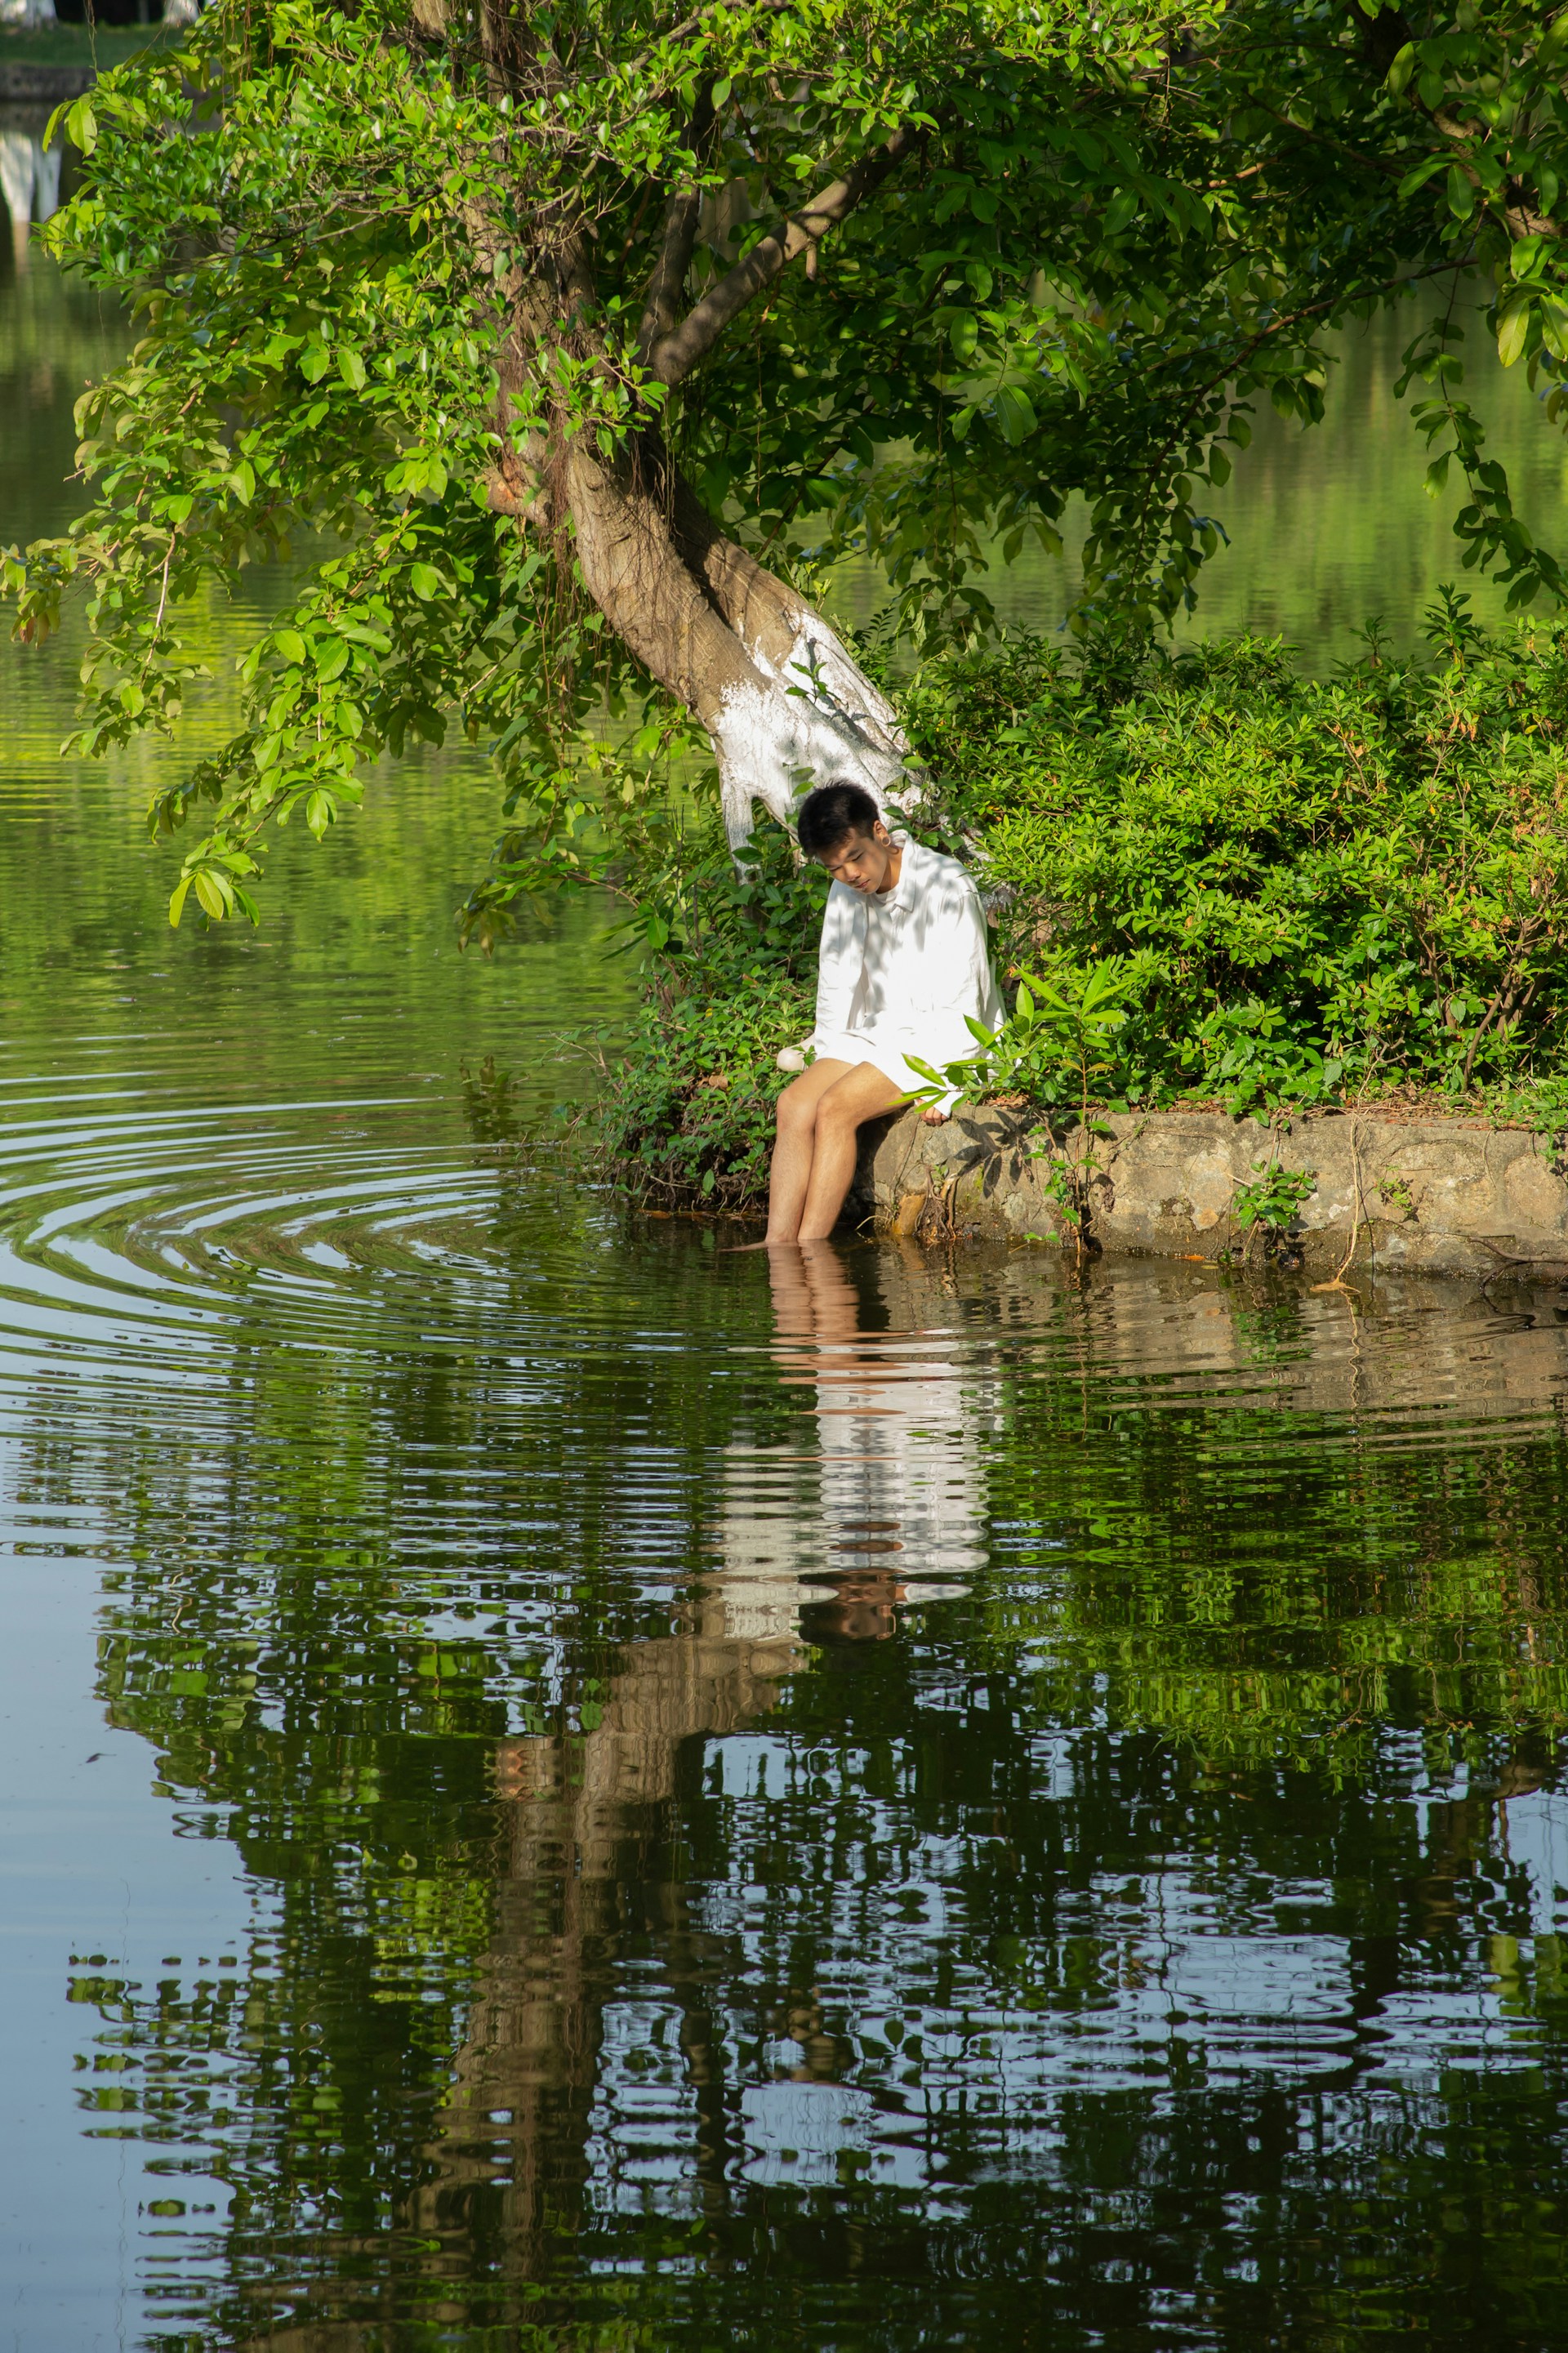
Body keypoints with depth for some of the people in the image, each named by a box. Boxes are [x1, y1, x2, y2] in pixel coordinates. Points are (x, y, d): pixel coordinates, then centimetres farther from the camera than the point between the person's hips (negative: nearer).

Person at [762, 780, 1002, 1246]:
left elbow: (963, 1003, -17)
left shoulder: (946, 887, -17)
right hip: (879, 1034, 7)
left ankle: (810, 1244, -27)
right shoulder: (845, 893, 5)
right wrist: (829, 1063, 4)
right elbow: (837, 989, 14)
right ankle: (778, 1243, -26)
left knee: (837, 1107, -26)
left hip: (941, 1040, -7)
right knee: (795, 1104, -17)